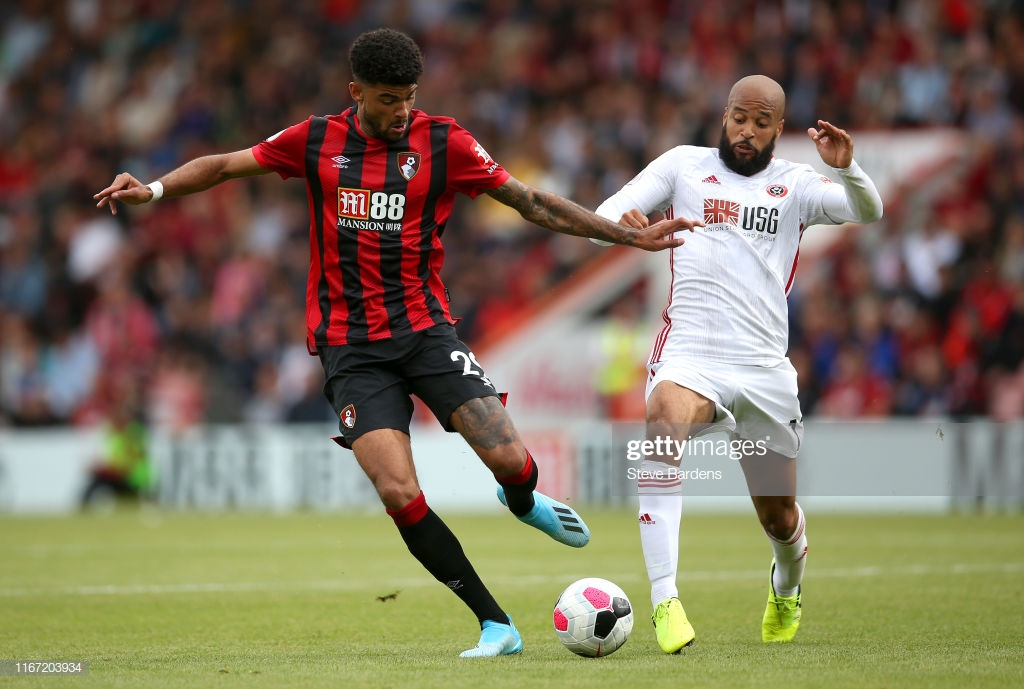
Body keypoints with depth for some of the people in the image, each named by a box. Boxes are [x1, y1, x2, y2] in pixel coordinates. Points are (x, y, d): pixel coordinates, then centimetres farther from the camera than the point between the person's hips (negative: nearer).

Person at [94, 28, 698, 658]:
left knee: (509, 459, -15)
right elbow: (224, 166, 12)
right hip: (351, 348, 0)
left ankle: (523, 502, 25)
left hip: (424, 328, 0)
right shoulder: (316, 142, 3)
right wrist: (153, 189, -3)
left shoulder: (442, 142, -1)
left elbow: (532, 202, 2)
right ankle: (497, 625, -5)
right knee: (400, 493, -16)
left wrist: (630, 236, -1)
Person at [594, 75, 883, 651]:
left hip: (765, 367, 2)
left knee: (779, 515, 11)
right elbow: (601, 219, 5)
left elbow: (869, 213, -3)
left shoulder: (793, 185, 11)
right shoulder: (684, 165, 9)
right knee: (664, 418, -37)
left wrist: (846, 168, -25)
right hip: (691, 354, -2)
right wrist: (622, 224, -20)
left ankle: (787, 589, 50)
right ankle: (665, 600, -41)